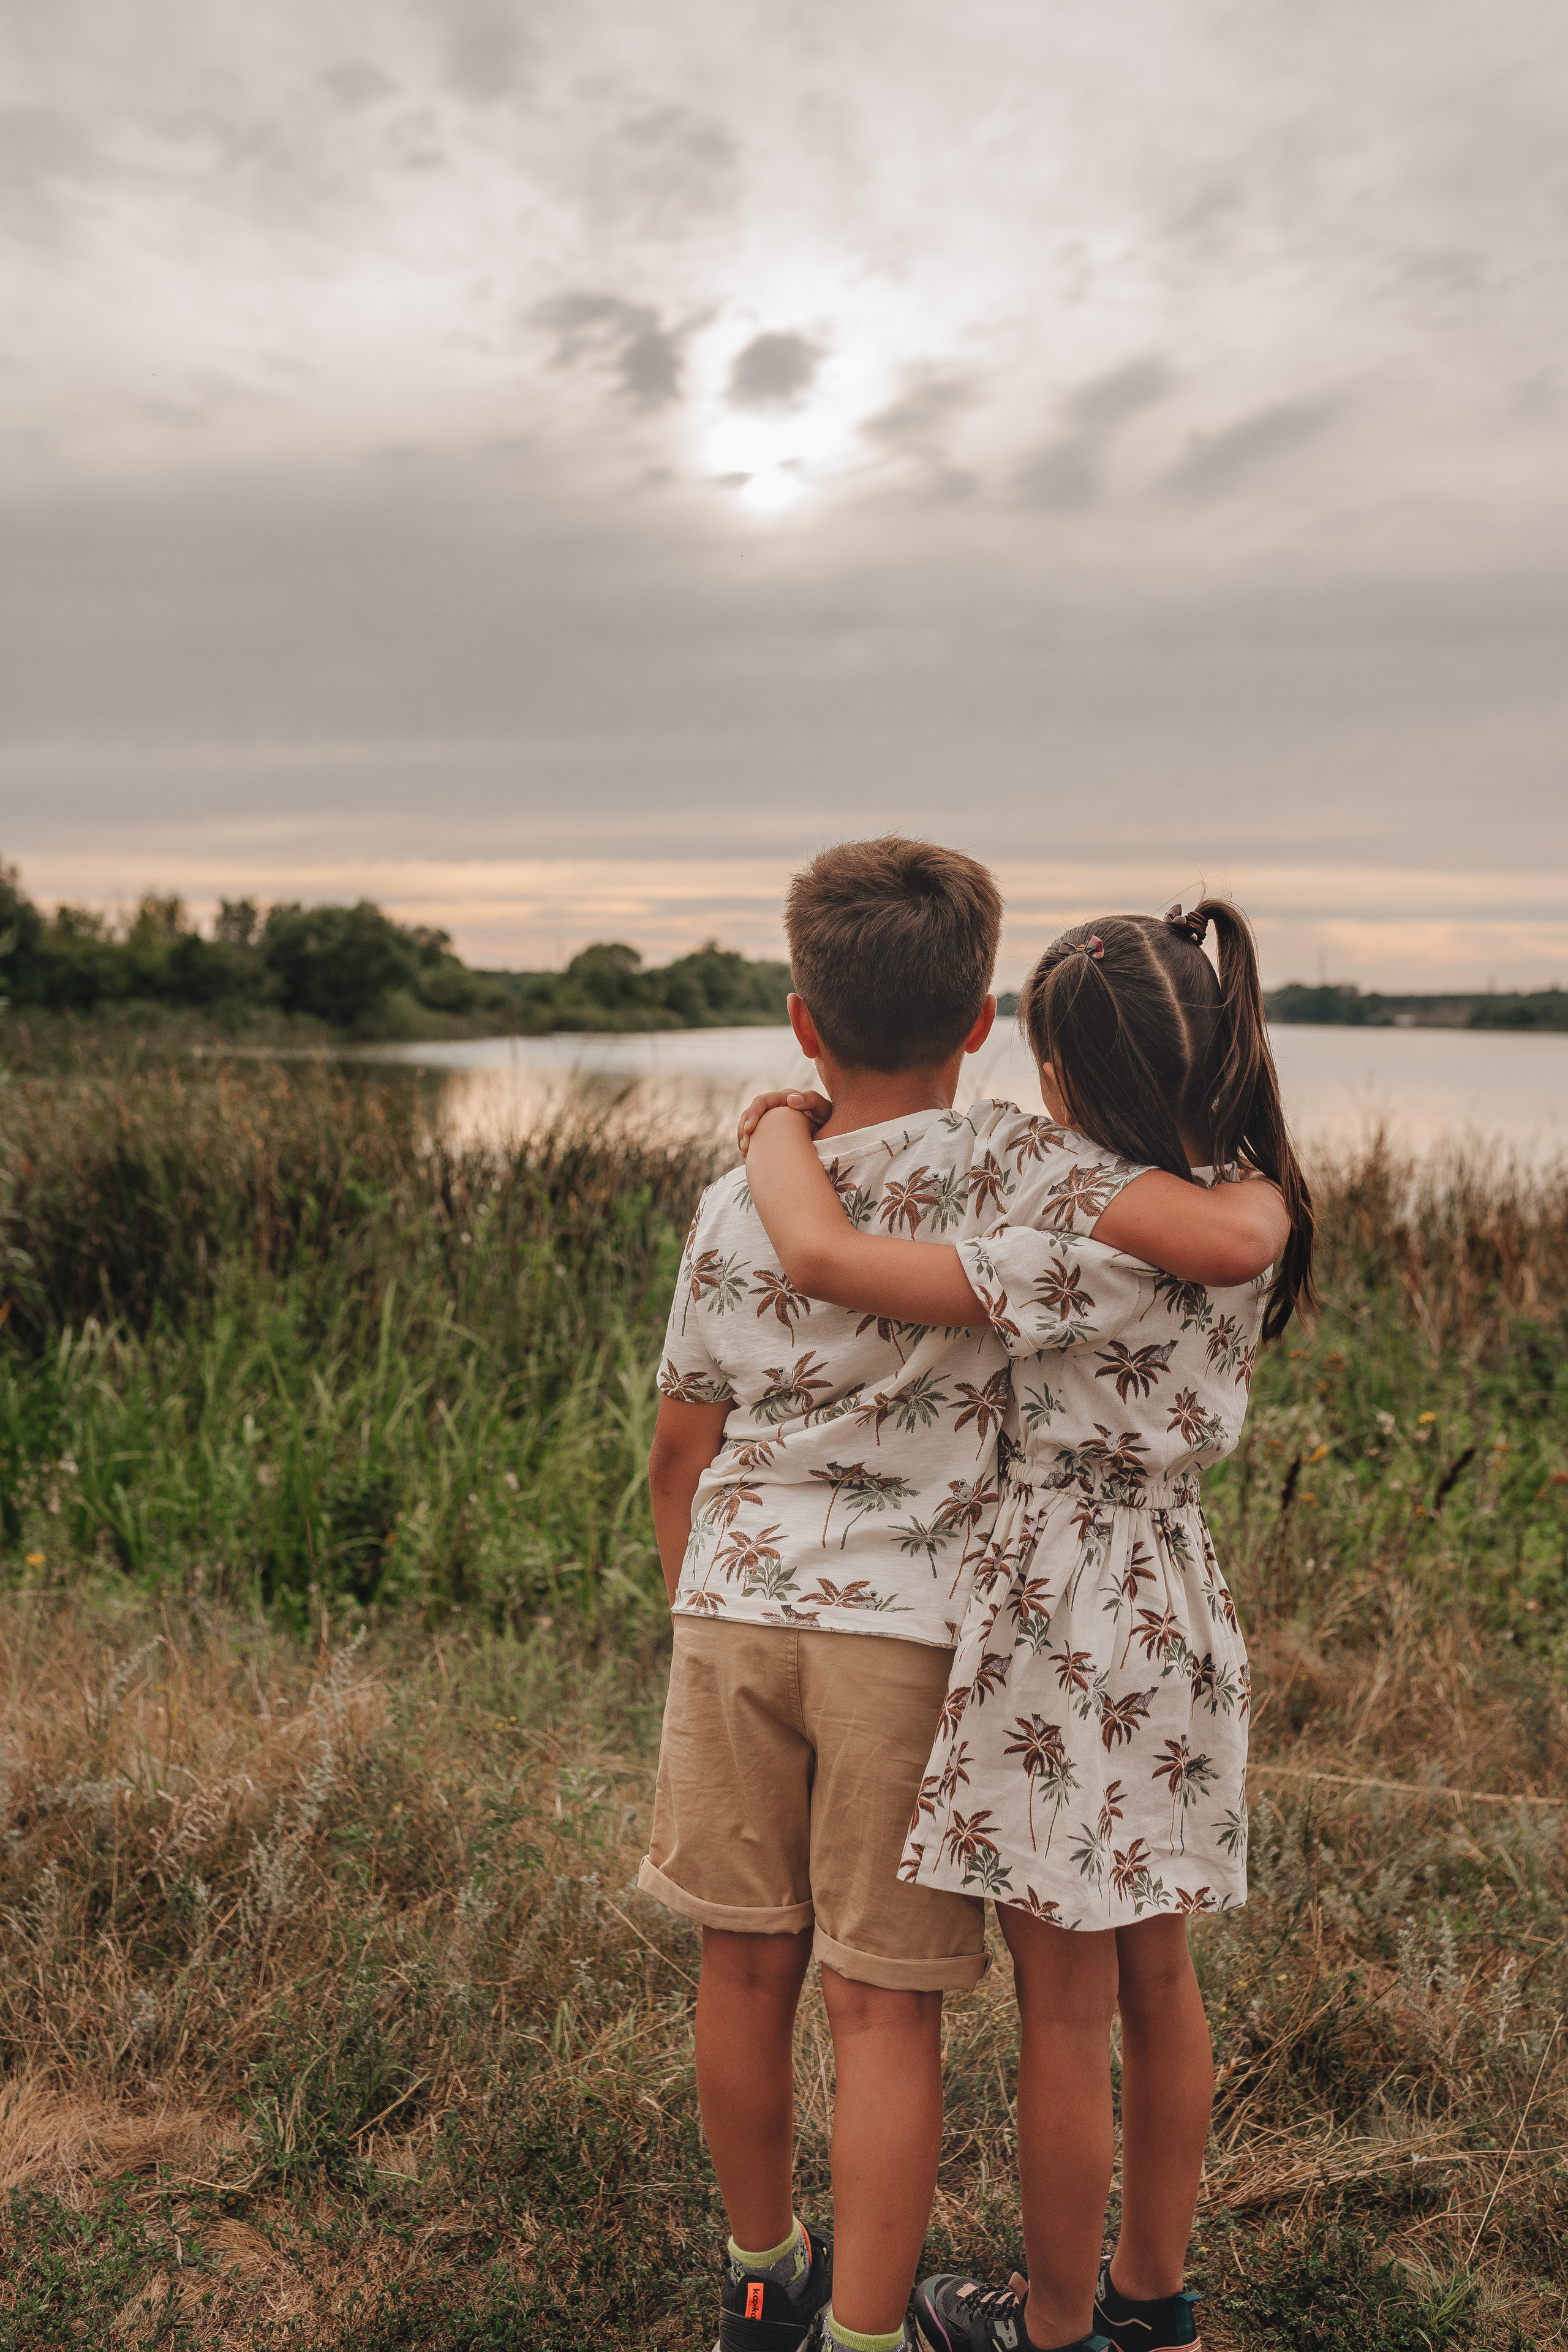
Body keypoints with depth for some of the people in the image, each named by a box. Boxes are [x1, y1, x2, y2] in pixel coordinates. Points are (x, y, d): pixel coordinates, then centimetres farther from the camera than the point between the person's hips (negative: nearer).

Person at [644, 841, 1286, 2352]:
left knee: (747, 1965, 17)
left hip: (737, 1607, 3)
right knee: (883, 2005, 9)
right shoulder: (1008, 1166, -10)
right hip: (907, 1628, -3)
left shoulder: (736, 1208, 0)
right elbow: (1226, 1246, -23)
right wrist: (1257, 1187, 1)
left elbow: (680, 1456, 7)